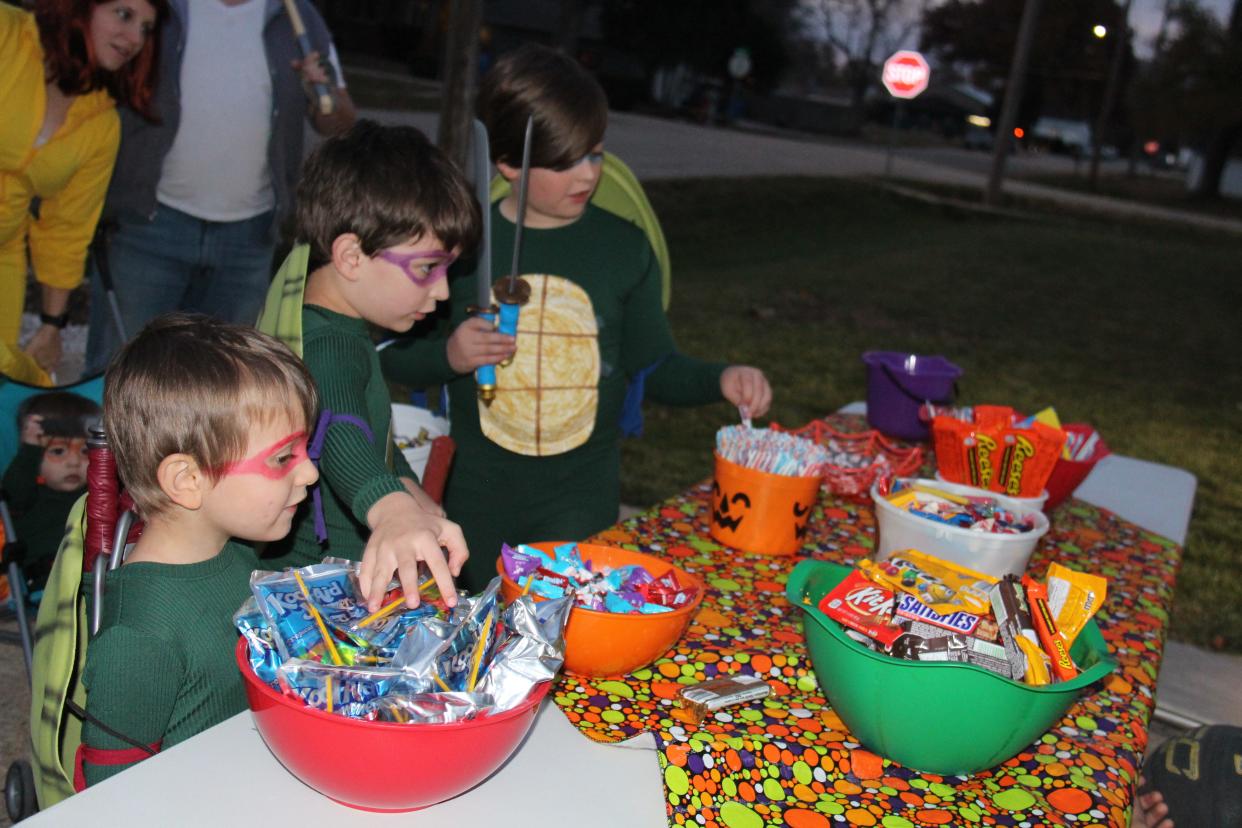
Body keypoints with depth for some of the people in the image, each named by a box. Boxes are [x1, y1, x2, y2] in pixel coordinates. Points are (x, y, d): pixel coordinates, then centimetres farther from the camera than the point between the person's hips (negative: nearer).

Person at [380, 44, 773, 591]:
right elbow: (395, 357, 1)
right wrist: (448, 356, -18)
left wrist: (719, 380, -12)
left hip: (583, 504, 0)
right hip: (474, 502, 0)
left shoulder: (624, 247, -1)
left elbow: (654, 366, 4)